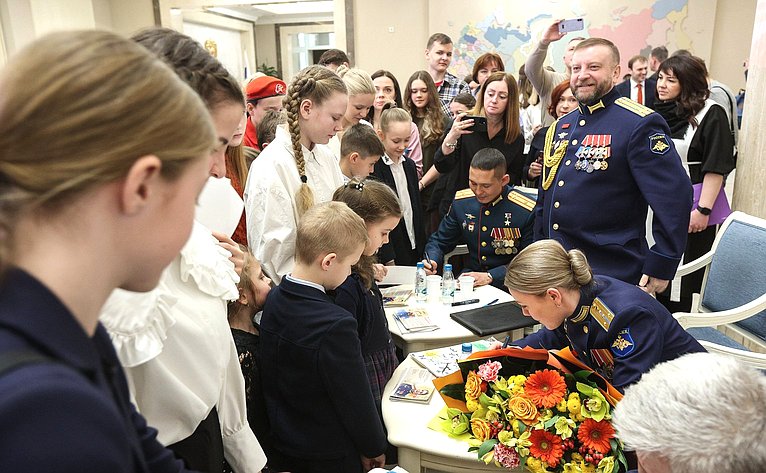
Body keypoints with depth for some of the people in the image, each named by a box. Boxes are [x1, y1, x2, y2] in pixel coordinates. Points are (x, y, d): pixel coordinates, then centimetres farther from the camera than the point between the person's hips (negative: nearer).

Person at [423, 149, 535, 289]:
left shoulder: (527, 211, -15)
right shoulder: (460, 202, -3)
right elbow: (439, 242, 7)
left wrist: (490, 277, -22)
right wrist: (431, 261, -15)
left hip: (507, 285, 0)